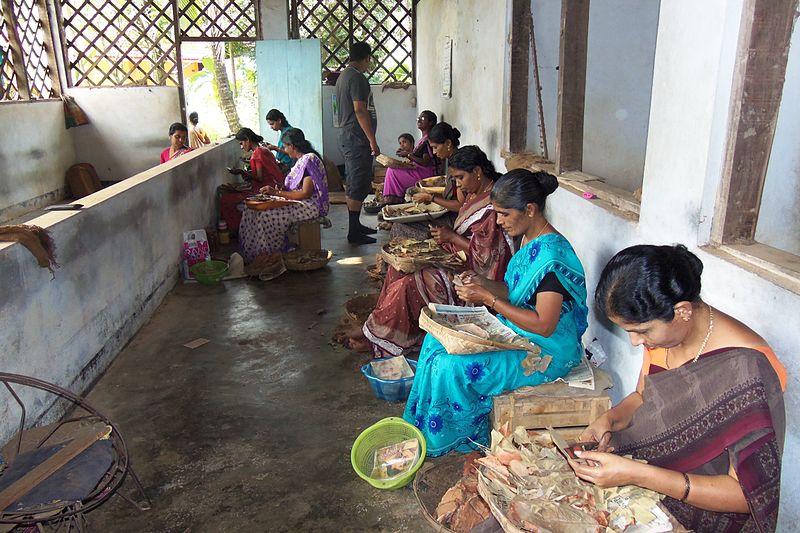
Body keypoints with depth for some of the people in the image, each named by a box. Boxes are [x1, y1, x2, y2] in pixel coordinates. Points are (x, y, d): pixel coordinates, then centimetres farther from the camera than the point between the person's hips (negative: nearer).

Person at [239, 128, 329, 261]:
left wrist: (277, 193, -18)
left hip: (310, 205, -10)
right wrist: (281, 189, -1)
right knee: (257, 210, -5)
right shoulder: (303, 159, 15)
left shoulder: (309, 160, -16)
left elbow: (306, 193, -22)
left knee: (266, 216, -23)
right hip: (300, 203, 10)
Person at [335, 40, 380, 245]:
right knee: (358, 185, -7)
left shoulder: (343, 76, 16)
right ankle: (354, 232, -3)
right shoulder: (357, 78, -15)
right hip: (357, 138, -11)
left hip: (346, 136, 11)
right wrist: (373, 141, -20)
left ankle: (355, 225, 25)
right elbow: (360, 111, -22)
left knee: (352, 183, 15)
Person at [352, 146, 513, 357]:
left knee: (409, 283, -20)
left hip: (474, 272, -10)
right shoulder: (474, 195, 11)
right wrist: (445, 234, 0)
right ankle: (377, 328, 1)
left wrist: (451, 237, -17)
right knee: (400, 267, 0)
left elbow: (486, 251, -24)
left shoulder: (494, 204, -20)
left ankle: (377, 337, -3)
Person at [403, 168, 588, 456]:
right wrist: (484, 284, -4)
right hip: (516, 333, 10)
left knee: (451, 366, -20)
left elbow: (544, 325, -27)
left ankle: (440, 440, 7)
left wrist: (488, 299, -24)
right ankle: (426, 423, 15)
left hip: (547, 353, -10)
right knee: (438, 337, 4)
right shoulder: (530, 240, 5)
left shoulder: (551, 254, -26)